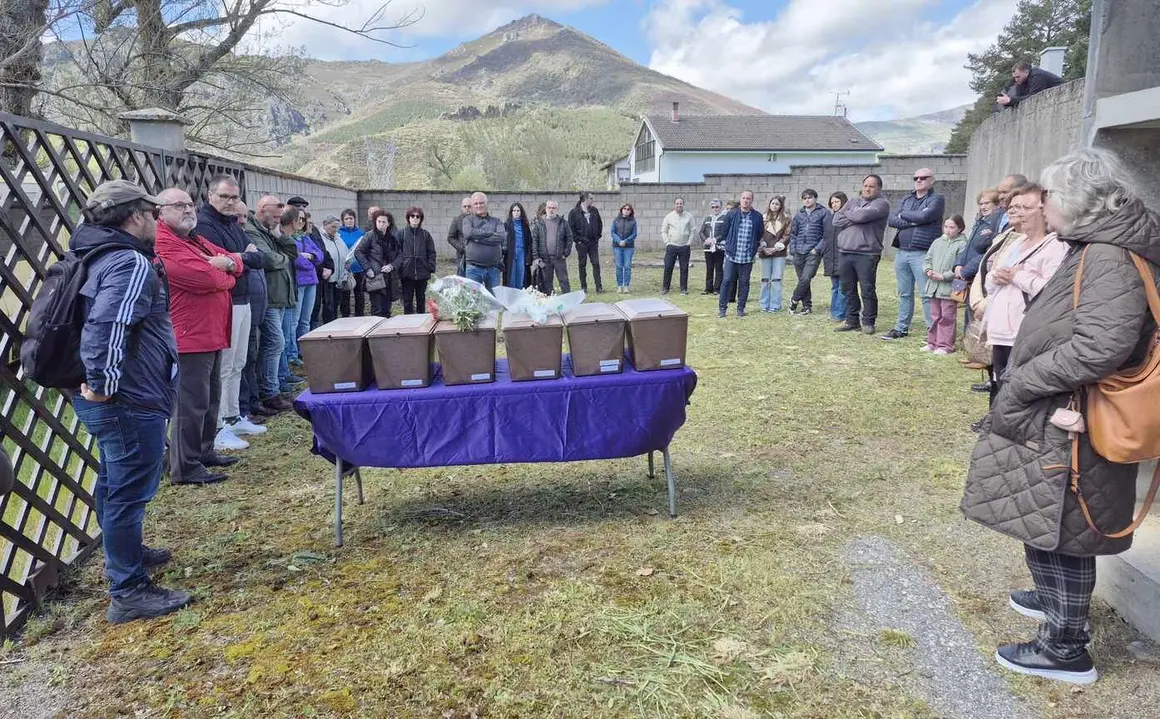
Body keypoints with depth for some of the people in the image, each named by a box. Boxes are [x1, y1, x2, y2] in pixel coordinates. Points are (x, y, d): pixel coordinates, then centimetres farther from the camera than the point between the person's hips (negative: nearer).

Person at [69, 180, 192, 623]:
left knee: (115, 483, 25)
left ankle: (125, 553, 44)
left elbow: (97, 316, 25)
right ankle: (129, 592, 5)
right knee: (130, 491, -3)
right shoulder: (132, 263, -20)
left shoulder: (102, 257, 13)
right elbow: (106, 325, -33)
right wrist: (103, 384, -25)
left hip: (117, 400, 11)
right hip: (130, 401, -11)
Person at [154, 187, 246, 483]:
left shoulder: (196, 241, 19)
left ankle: (204, 452, 30)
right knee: (191, 402, -7)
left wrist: (226, 262, -8)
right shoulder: (164, 245, -14)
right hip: (189, 336, -10)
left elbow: (236, 262, 16)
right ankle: (184, 467, -1)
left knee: (210, 397, 18)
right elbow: (207, 278, -23)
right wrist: (226, 275, -1)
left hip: (210, 334, 10)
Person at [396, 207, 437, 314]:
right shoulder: (402, 233, 0)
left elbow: (431, 253, 5)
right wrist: (399, 267, -11)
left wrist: (431, 267, -3)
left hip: (422, 273, 2)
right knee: (407, 301, 5)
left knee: (421, 299, 13)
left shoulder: (425, 234, 4)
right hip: (407, 273, -2)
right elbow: (398, 252, -3)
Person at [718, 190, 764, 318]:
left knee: (744, 282, 6)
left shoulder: (757, 217, 3)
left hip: (747, 256, 1)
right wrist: (729, 244, 11)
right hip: (732, 255, -1)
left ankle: (741, 308, 15)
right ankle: (722, 308, 4)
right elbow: (725, 231, 10)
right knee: (727, 280, -3)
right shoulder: (731, 214, 1)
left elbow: (760, 235, 12)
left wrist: (753, 248, 10)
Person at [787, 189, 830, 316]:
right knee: (802, 280, 6)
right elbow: (793, 233, 17)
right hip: (799, 253, 4)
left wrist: (818, 248, -10)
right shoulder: (799, 214, 14)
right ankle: (807, 306, 15)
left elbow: (827, 234, -3)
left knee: (805, 279, -14)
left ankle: (794, 300, 5)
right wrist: (793, 250, 7)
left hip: (814, 253, -4)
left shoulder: (824, 213, 1)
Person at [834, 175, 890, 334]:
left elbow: (863, 215, -15)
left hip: (866, 254, -5)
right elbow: (836, 220, 9)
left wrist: (847, 215, 4)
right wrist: (854, 219, -5)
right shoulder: (853, 201, 19)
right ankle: (851, 320, 19)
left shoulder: (881, 204, 1)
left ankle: (868, 322, 7)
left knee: (868, 290, -2)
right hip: (844, 252, 6)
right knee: (848, 289, 9)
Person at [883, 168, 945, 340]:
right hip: (902, 253, 6)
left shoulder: (937, 199, 0)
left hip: (922, 254, -6)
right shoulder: (906, 199, 17)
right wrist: (913, 221, -10)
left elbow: (924, 216, -17)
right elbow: (891, 220, 4)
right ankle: (901, 328, 20)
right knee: (904, 294, 12)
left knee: (927, 295, -5)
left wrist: (903, 214, -1)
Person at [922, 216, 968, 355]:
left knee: (947, 317, 0)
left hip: (949, 288, -6)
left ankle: (946, 345, 5)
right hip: (934, 286, 6)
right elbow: (927, 259, 17)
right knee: (935, 316, 14)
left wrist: (943, 276, -18)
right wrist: (928, 270, -3)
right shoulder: (937, 242, 12)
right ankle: (932, 342, 22)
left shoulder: (961, 244, -8)